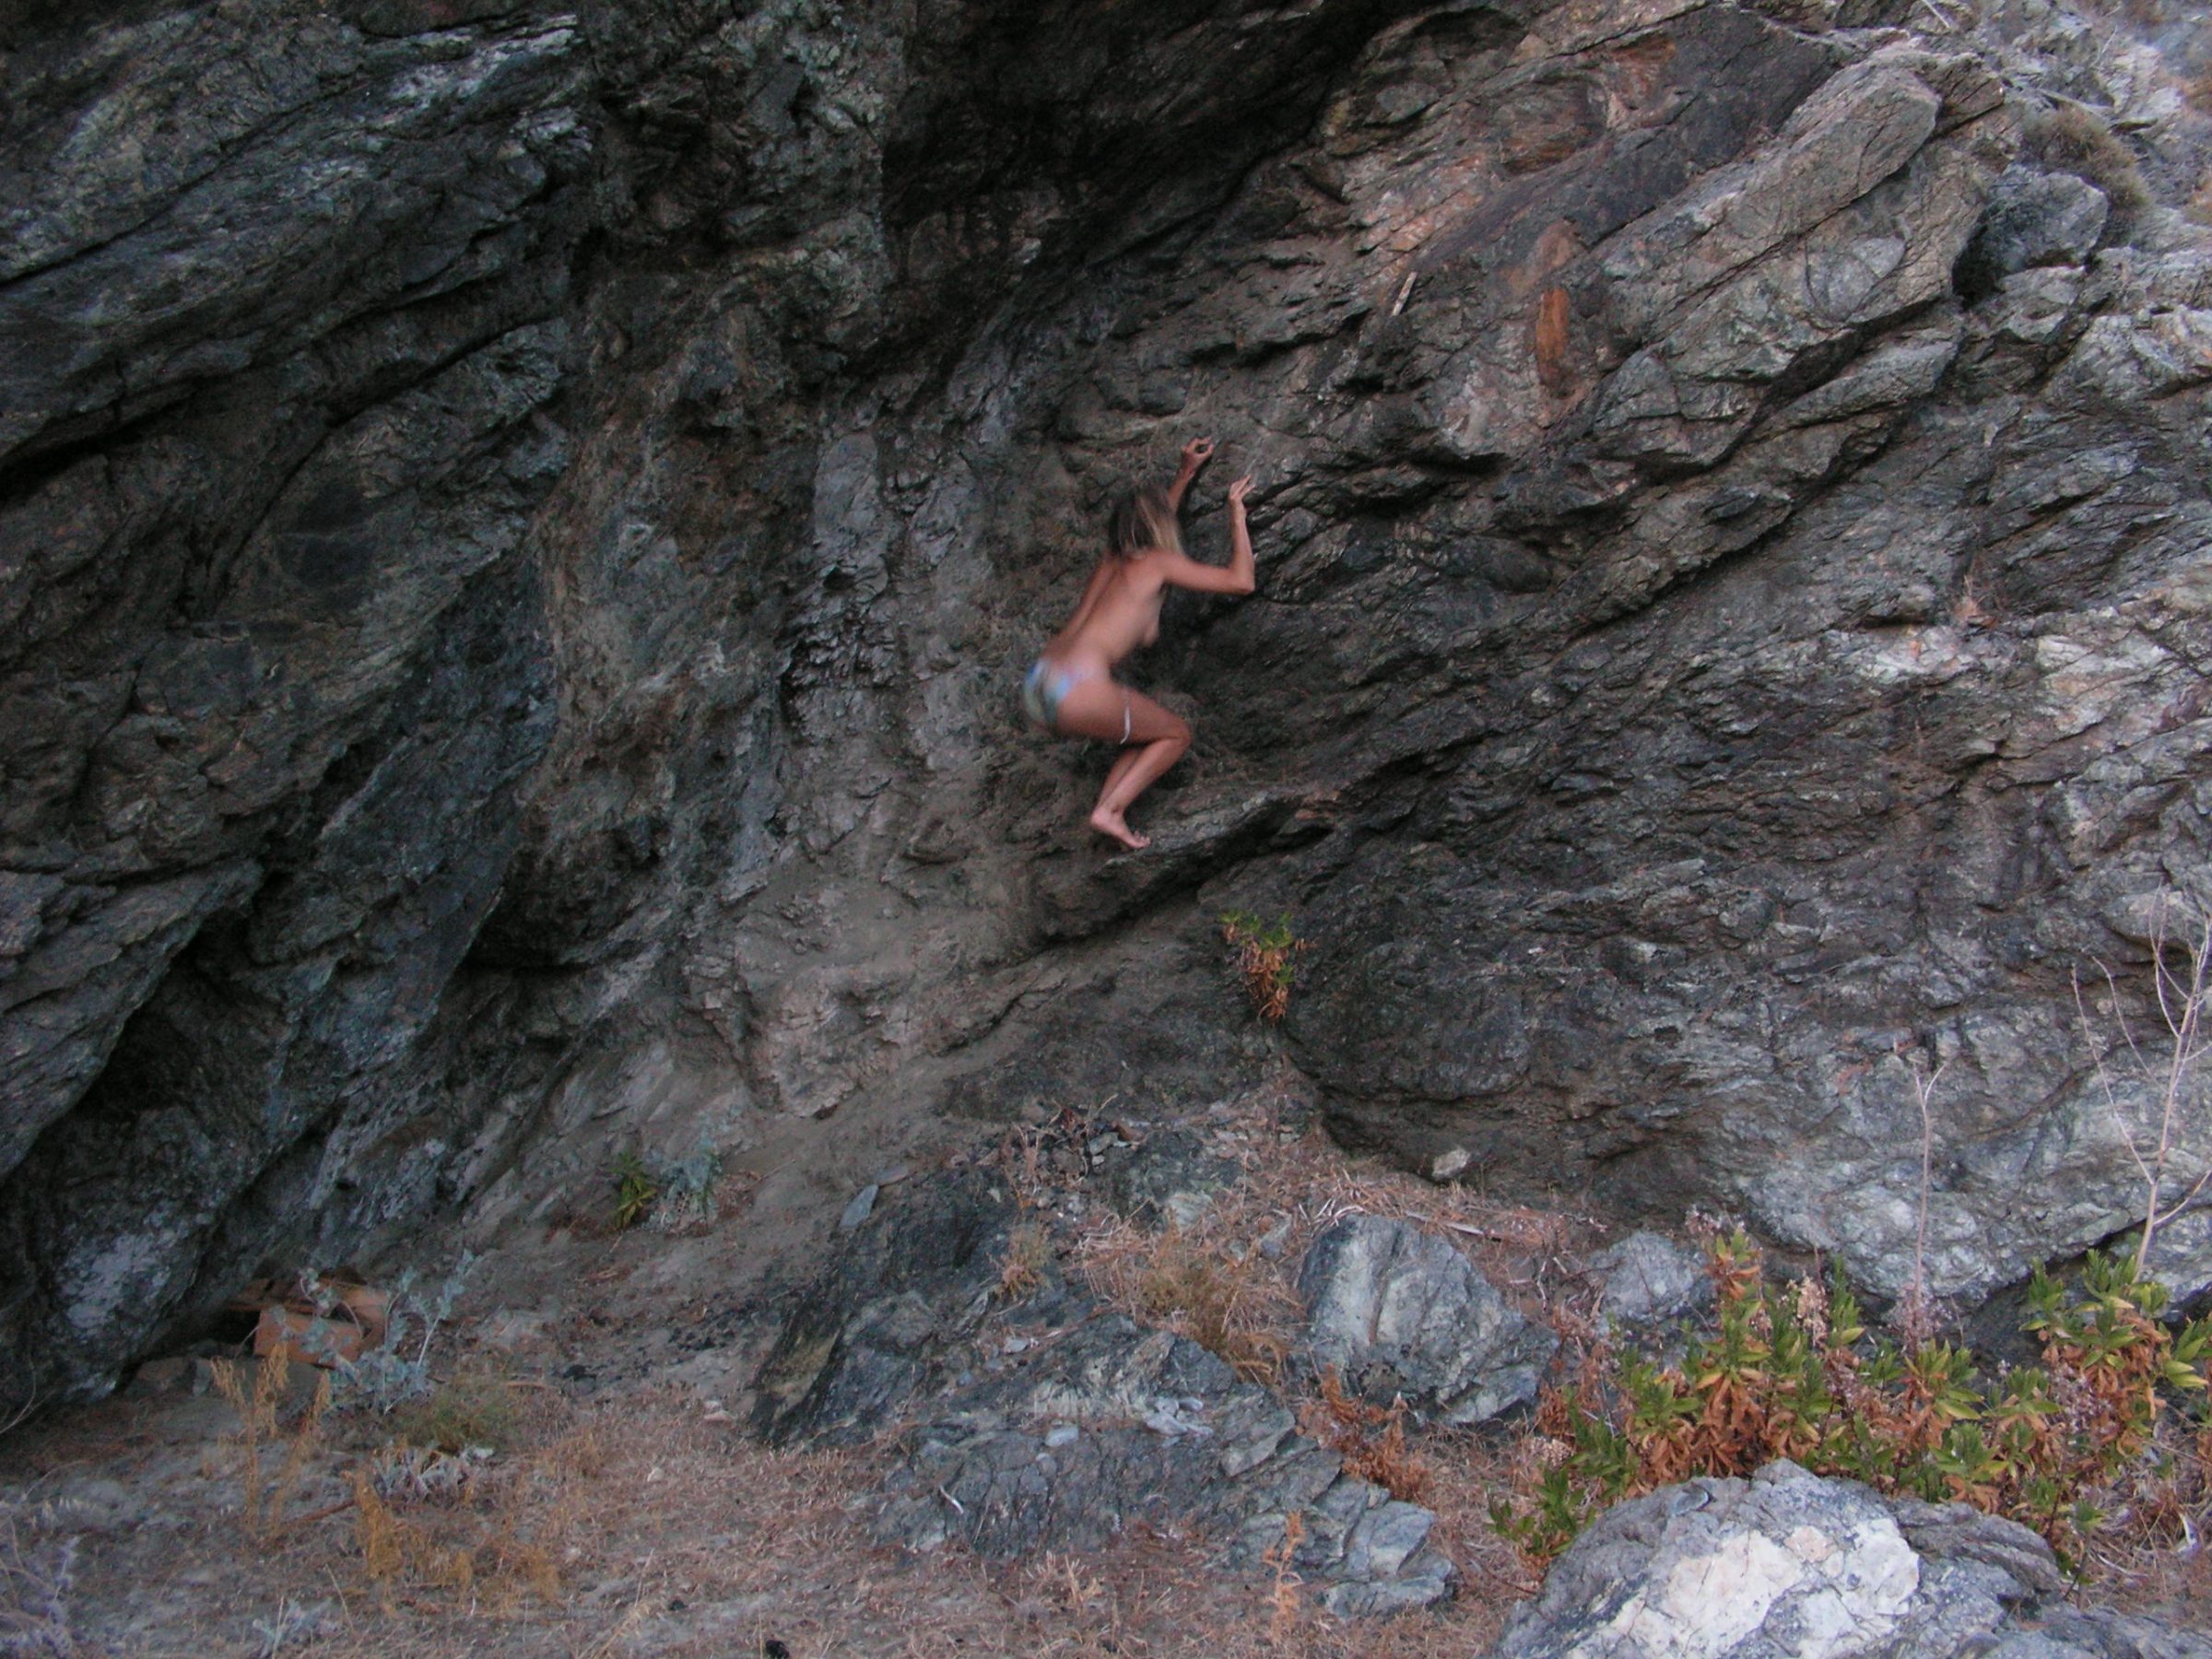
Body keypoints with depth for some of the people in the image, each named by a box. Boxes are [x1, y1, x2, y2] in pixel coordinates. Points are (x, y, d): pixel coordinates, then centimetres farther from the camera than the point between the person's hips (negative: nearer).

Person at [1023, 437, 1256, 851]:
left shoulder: (1114, 562, 24)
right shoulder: (1158, 563, 3)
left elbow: (1154, 519, 46)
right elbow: (1241, 581, 3)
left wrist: (1186, 472, 51)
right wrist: (1237, 515, 14)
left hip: (1037, 691, 8)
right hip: (1077, 690, -8)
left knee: (1147, 732, 26)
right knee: (1177, 734, 13)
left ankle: (1107, 806, 7)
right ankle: (1111, 810, -3)